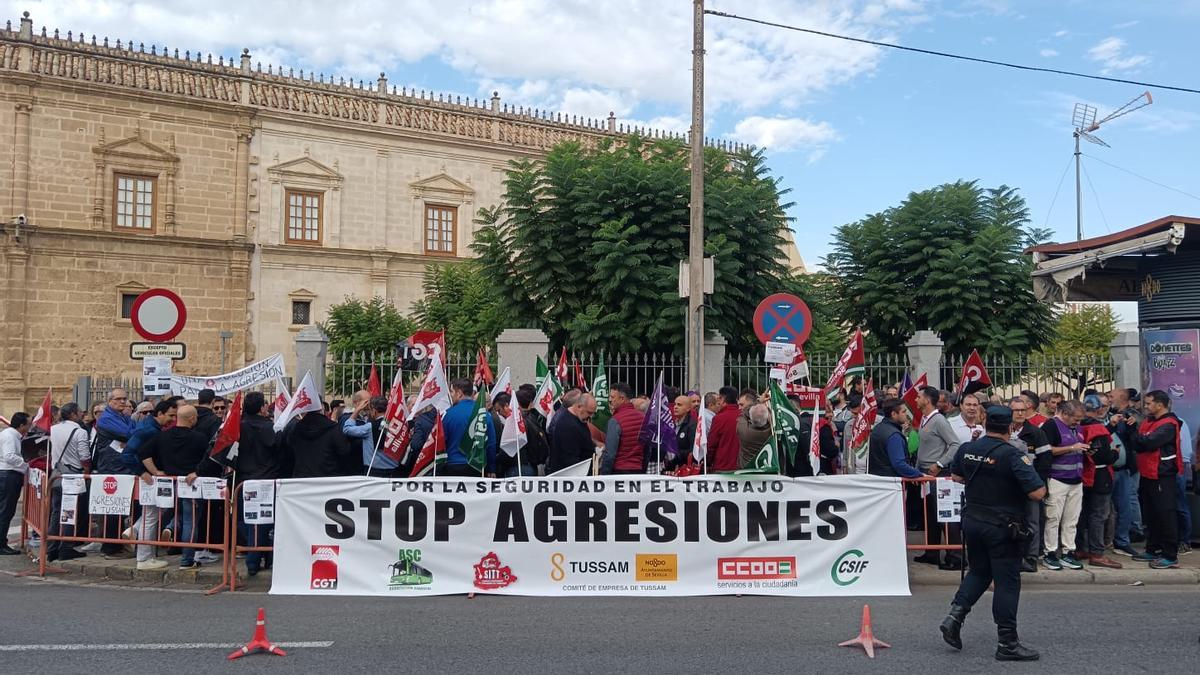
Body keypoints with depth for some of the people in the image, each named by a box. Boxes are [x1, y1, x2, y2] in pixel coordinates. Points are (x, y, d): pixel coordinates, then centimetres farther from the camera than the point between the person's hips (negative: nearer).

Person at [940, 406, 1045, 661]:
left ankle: (955, 615, 7)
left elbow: (955, 477, 18)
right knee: (1007, 582, 3)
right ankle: (1007, 643, 8)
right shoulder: (1013, 455, -18)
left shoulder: (966, 449, 0)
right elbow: (1038, 493, -21)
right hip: (1002, 527, -5)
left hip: (972, 520, 6)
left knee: (978, 571, 22)